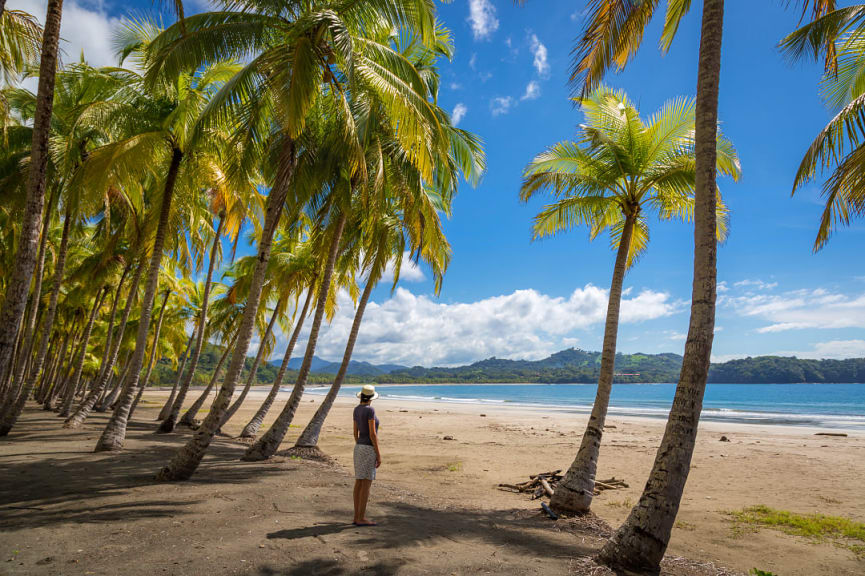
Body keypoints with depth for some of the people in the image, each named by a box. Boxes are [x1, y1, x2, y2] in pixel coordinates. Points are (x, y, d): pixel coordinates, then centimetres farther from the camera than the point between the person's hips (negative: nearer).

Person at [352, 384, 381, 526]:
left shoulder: (356, 409, 8)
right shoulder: (370, 410, -17)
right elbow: (372, 434, -19)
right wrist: (379, 455, -14)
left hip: (359, 447, 9)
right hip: (369, 449, -9)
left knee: (359, 483, 11)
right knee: (367, 484, -3)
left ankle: (357, 517, 14)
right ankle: (361, 518, 1)